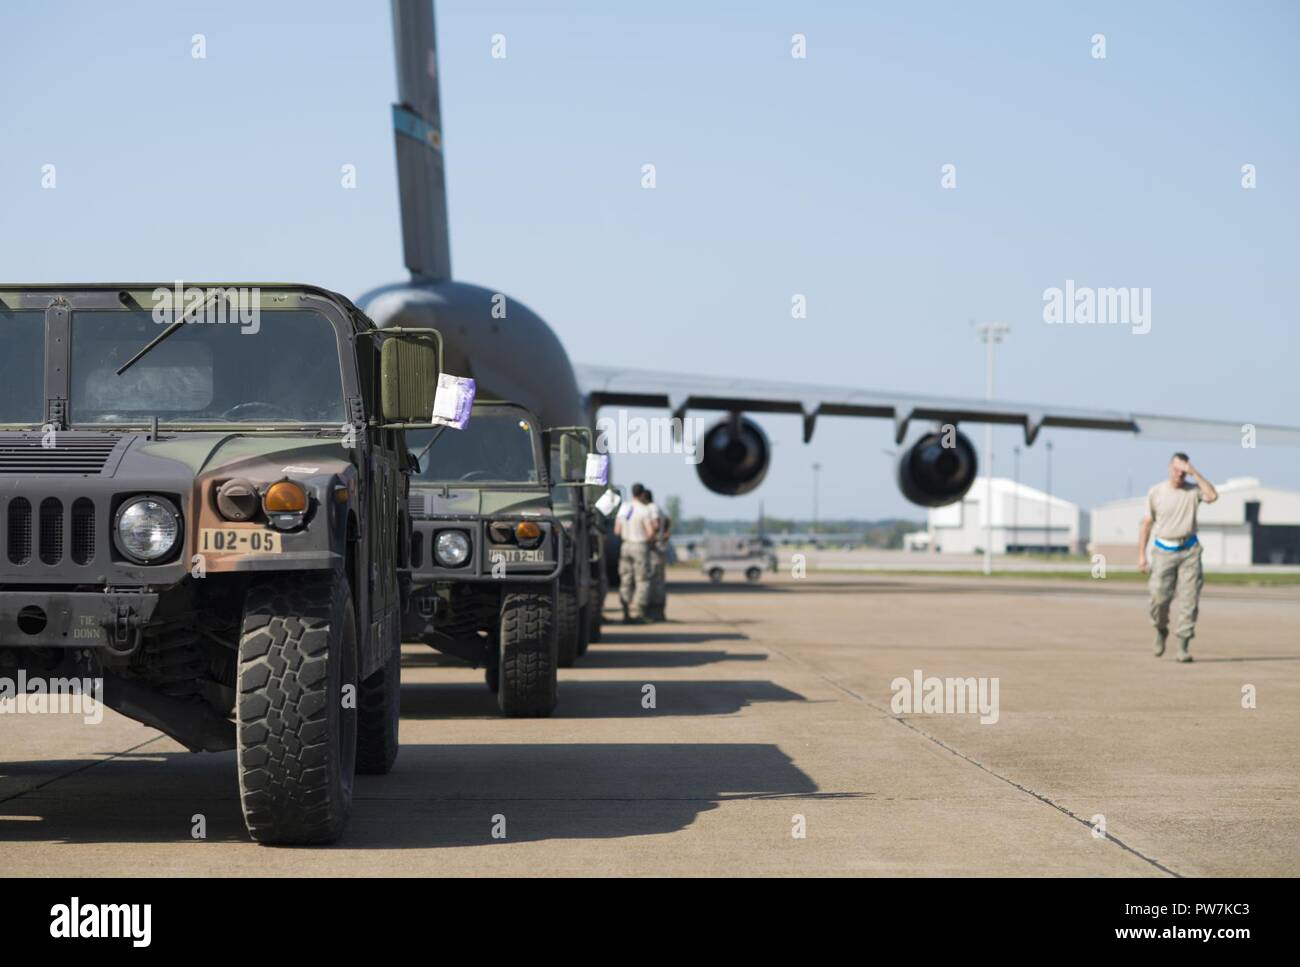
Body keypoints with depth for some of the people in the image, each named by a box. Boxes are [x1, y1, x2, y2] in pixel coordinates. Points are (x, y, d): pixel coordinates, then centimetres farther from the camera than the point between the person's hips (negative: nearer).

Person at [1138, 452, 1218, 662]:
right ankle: (1161, 630, 20)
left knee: (1189, 599, -5)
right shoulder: (1155, 492, 2)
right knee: (1159, 596, -10)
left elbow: (1212, 496, -21)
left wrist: (1195, 473, -18)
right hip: (1164, 551, 0)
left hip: (1189, 550, 0)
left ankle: (1183, 645, -2)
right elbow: (1147, 523, 6)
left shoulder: (1193, 490, 1)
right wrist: (1141, 554, 2)